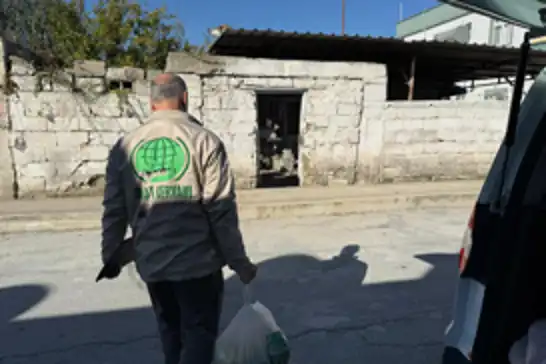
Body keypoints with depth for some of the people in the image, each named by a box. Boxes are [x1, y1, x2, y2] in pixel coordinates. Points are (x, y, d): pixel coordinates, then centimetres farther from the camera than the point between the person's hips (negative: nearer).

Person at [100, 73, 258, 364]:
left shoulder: (124, 146, 1)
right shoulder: (204, 140, -9)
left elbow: (114, 210, 4)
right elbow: (221, 210, -13)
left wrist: (110, 256, 18)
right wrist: (238, 260, -5)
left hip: (150, 262, 4)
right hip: (198, 260, -4)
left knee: (170, 330, 23)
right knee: (199, 331, 10)